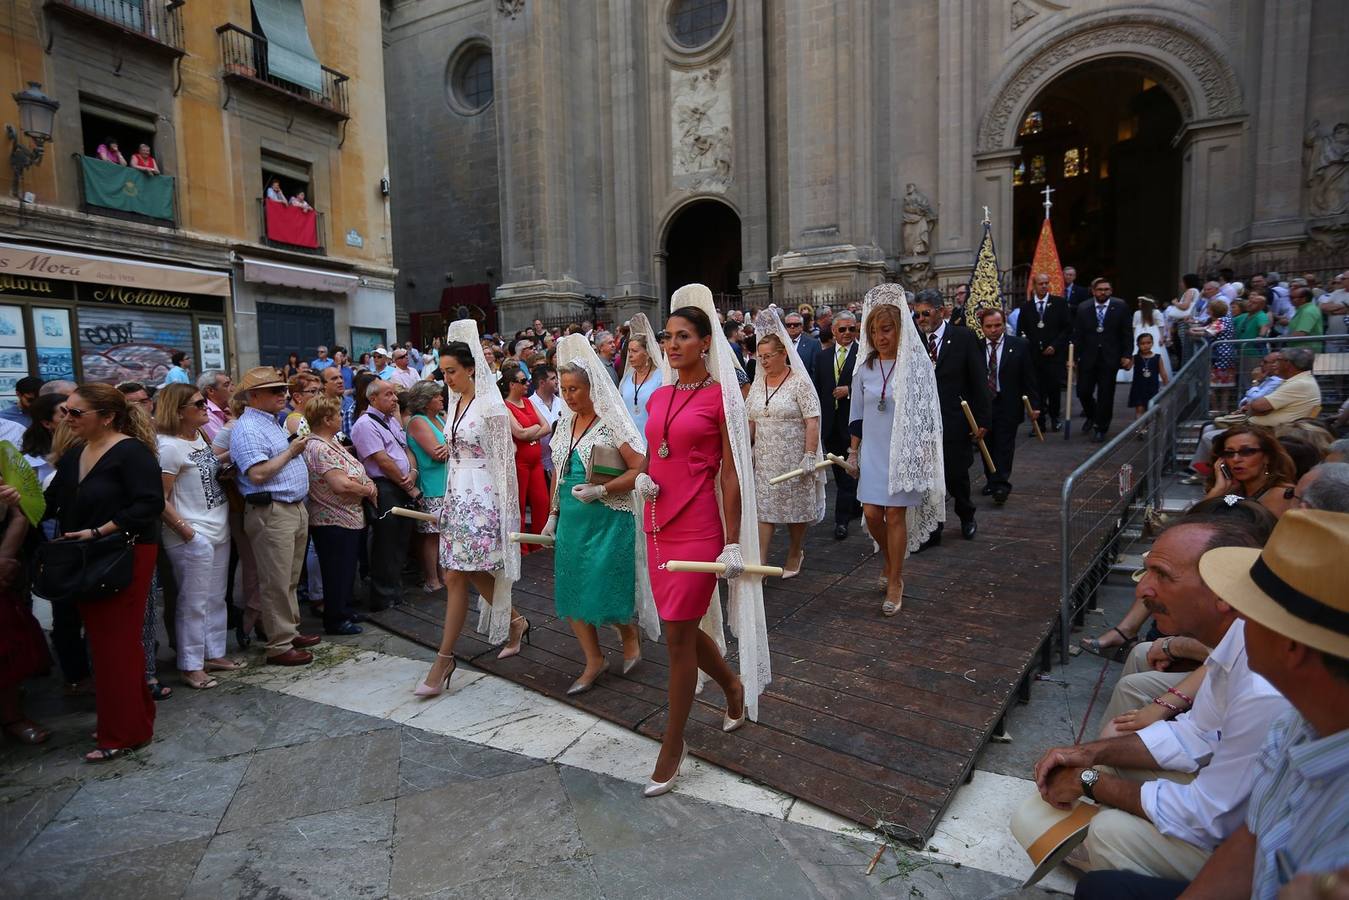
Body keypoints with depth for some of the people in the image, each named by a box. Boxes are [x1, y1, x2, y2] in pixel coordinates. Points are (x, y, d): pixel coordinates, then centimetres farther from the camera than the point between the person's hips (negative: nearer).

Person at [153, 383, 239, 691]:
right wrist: (186, 531, -18)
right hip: (193, 538, -8)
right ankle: (190, 666, 13)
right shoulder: (169, 447, -15)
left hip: (218, 530, 8)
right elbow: (160, 499, -17)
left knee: (216, 598, 15)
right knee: (194, 603, 1)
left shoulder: (200, 438, 10)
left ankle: (214, 654, 27)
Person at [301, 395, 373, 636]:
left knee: (346, 569, 21)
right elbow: (341, 484, -28)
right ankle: (335, 621, 15)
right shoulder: (319, 449, -22)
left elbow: (353, 472, 14)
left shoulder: (331, 443, 11)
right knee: (337, 571, 2)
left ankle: (343, 609, 35)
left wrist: (367, 486, -5)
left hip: (349, 518, 10)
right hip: (334, 521, -10)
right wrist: (368, 490, -12)